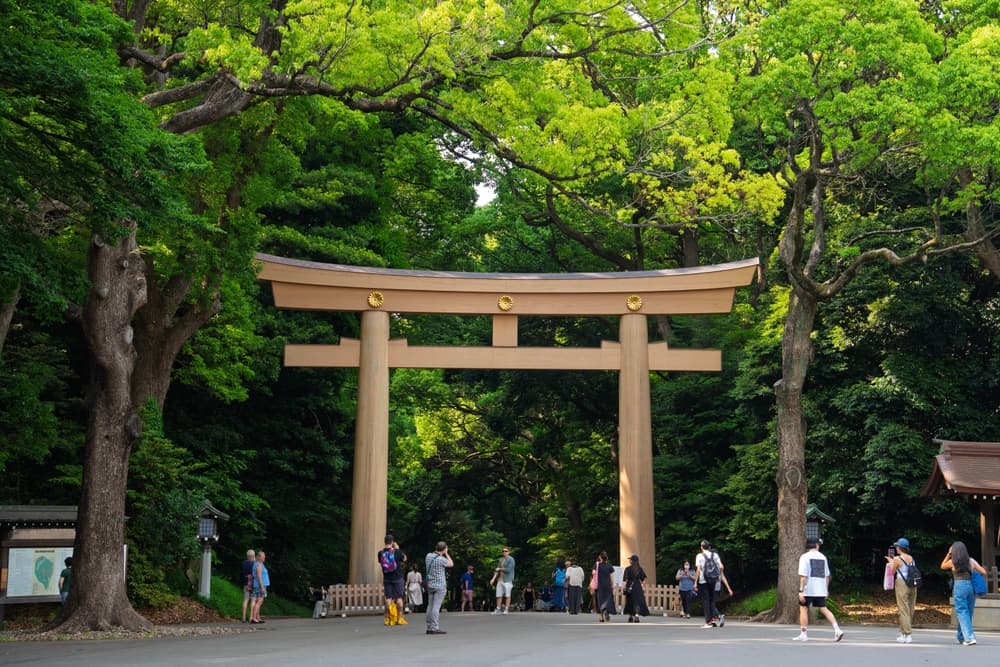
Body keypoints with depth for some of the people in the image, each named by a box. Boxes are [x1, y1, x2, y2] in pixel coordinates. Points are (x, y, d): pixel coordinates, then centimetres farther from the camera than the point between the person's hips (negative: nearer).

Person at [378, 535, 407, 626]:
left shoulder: (381, 553, -4)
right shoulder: (397, 552, -13)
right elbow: (404, 559, 5)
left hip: (387, 578, 3)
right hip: (397, 578, -3)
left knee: (388, 598, 5)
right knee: (399, 597, 3)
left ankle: (388, 619, 4)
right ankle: (400, 618, 2)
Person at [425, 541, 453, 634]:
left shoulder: (428, 556, 3)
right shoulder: (441, 559, -17)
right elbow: (451, 564, -1)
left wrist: (441, 554, 14)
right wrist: (446, 554, 1)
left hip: (430, 584, 7)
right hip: (440, 585, -7)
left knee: (430, 606, 9)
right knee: (436, 607, -7)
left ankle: (429, 627, 11)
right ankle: (435, 628, -9)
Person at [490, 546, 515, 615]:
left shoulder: (511, 559, -5)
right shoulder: (501, 559, 15)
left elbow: (508, 570, -15)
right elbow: (497, 570, 14)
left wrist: (500, 569, -4)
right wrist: (493, 579, 5)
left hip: (507, 580, -6)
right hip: (500, 580, 6)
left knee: (507, 595, -2)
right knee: (499, 595, 4)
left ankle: (506, 609, 2)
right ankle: (498, 609, 8)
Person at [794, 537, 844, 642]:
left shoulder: (805, 557, -6)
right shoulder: (823, 557, 12)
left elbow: (803, 576, -13)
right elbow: (827, 576, 15)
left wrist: (801, 590, -14)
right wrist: (826, 590, 22)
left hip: (808, 590, -5)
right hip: (820, 590, 5)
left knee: (803, 609, 6)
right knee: (824, 609, 8)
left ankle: (803, 635, 5)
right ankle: (837, 629, -6)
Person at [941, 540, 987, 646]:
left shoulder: (953, 562, 2)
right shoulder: (971, 561, 7)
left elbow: (942, 566, 21)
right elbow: (984, 572, 5)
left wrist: (948, 554, 19)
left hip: (959, 586, -4)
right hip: (971, 586, 4)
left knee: (962, 613, -4)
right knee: (968, 613, 15)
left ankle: (970, 638, -18)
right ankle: (961, 636, 28)